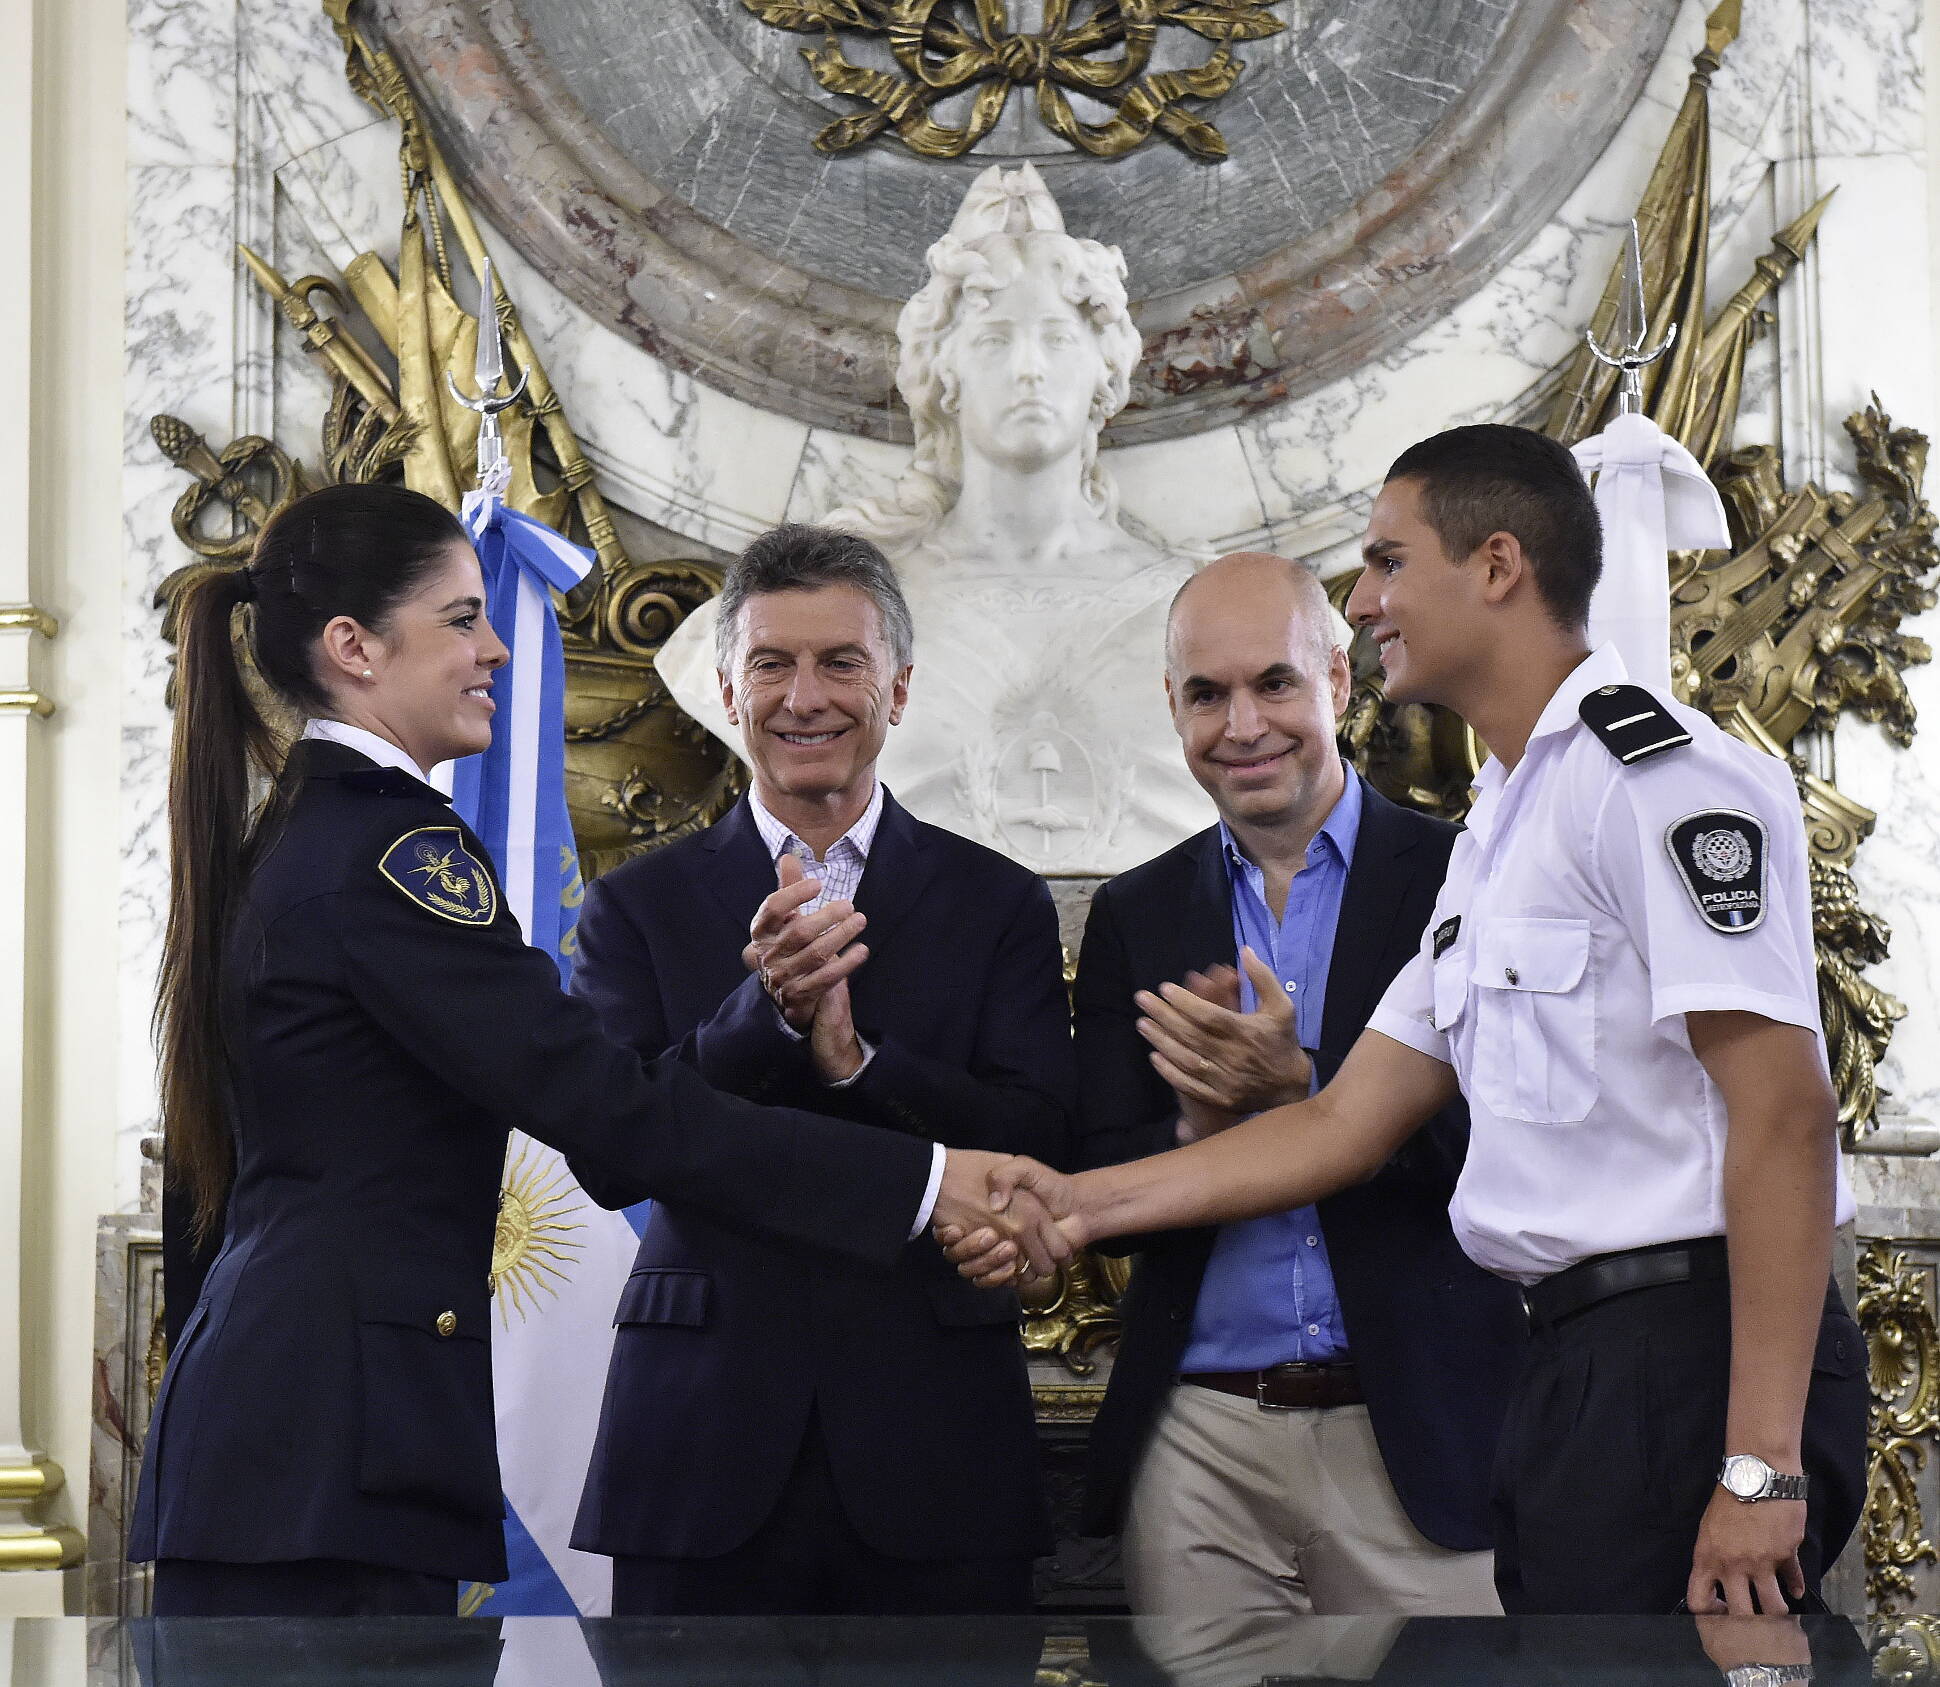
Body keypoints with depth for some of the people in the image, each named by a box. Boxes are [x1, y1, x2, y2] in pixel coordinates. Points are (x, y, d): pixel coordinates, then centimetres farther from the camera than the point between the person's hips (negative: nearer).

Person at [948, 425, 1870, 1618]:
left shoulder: (1662, 780, -10)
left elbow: (1783, 1114, -18)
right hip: (1572, 1368, 9)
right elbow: (1347, 1125, 21)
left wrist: (1760, 1466, -22)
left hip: (1688, 1344, -9)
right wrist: (1084, 1203, 13)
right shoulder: (1495, 834, 21)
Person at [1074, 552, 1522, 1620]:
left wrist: (1298, 1090, -19)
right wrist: (1208, 1120, -14)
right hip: (1197, 1444, 3)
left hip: (1416, 1442, -2)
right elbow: (1105, 1188, 7)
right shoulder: (1134, 916, 12)